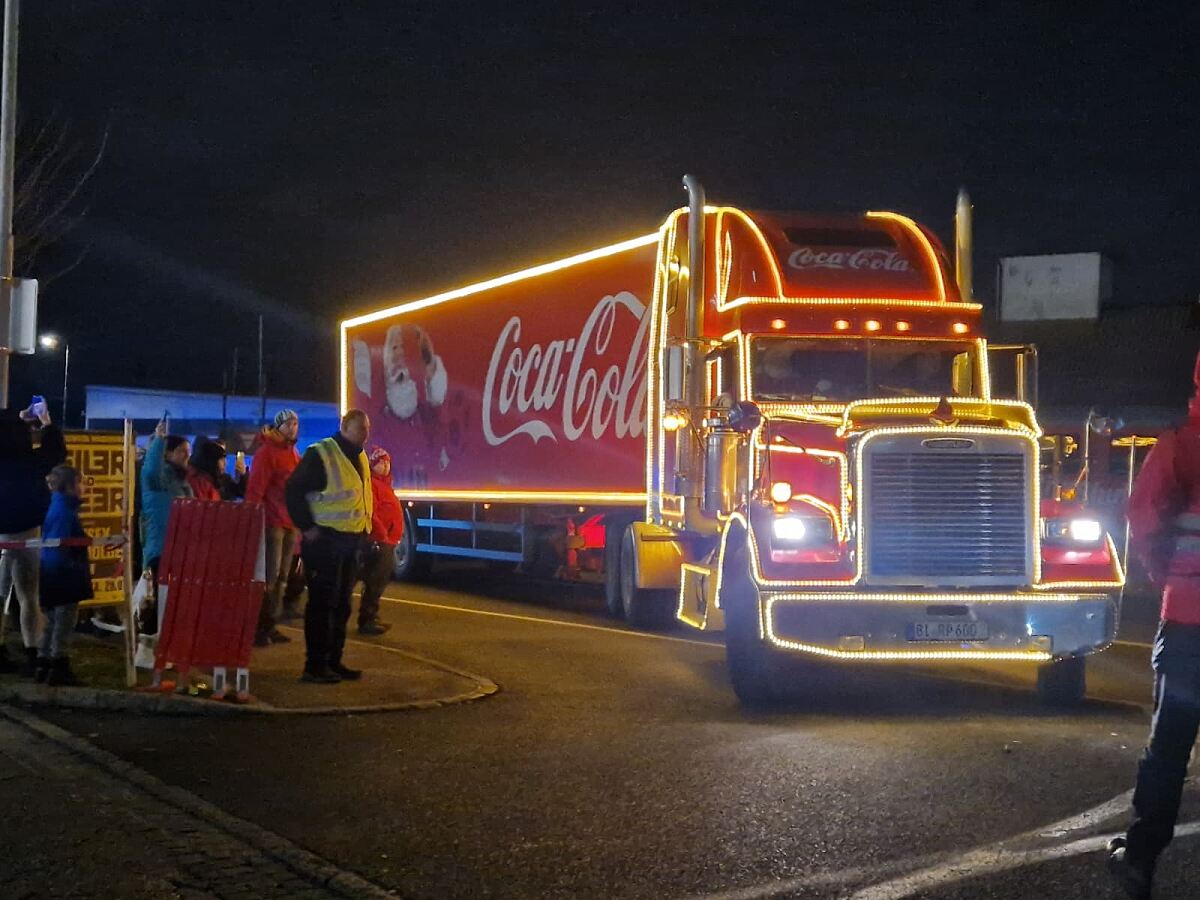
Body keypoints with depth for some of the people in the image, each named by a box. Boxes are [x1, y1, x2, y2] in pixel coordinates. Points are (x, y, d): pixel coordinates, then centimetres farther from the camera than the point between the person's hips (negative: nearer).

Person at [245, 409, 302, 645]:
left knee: (282, 577, 9)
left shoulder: (294, 454, 17)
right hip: (272, 521, -8)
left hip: (291, 522, 8)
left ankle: (270, 625, 14)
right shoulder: (267, 451, -7)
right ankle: (259, 626, -5)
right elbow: (255, 488, -13)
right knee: (270, 575, -9)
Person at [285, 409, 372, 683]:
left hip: (352, 540, 8)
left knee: (341, 604, 12)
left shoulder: (361, 459, 15)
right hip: (325, 540, -8)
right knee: (322, 603, -6)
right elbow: (294, 491, -13)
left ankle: (333, 661, 19)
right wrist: (307, 527, -16)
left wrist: (364, 530, 15)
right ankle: (315, 666, -2)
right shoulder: (320, 454, -11)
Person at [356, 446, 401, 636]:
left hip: (388, 542, 11)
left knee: (380, 581, 15)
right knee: (374, 582, -10)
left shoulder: (385, 485, 20)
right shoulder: (371, 484, -12)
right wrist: (382, 535, -19)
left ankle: (371, 617, 23)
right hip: (378, 541, -11)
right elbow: (370, 513, -21)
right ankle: (366, 621, -10)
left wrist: (395, 536, 20)